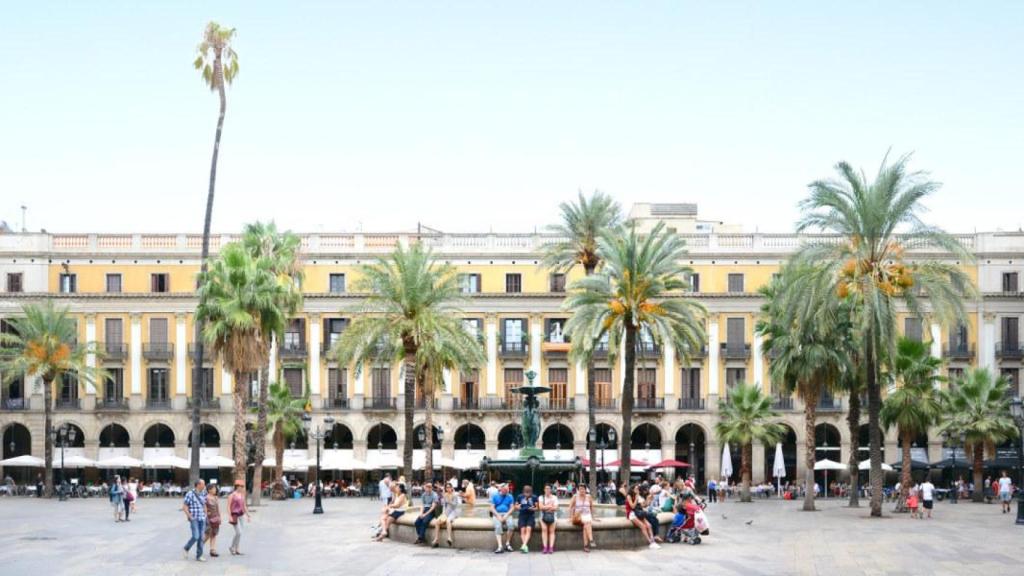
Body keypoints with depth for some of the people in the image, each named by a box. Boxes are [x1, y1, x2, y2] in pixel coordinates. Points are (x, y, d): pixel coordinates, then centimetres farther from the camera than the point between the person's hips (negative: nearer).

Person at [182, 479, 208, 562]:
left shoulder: (203, 494, 10)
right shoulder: (190, 494, -9)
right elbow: (184, 506, -8)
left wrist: (205, 514, 12)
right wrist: (190, 516, -11)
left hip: (202, 519, 6)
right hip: (194, 519, -6)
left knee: (201, 537, 3)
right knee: (196, 536, -14)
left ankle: (199, 556, 8)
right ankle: (186, 548, 12)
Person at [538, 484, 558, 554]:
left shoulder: (554, 497, 12)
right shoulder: (541, 497, 13)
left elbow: (555, 508, -1)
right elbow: (541, 507, -2)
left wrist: (546, 507, -8)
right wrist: (550, 506, -4)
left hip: (552, 515, 0)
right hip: (543, 515, 0)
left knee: (551, 530, -20)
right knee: (544, 529, -24)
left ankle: (551, 548, -28)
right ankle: (545, 547, -30)